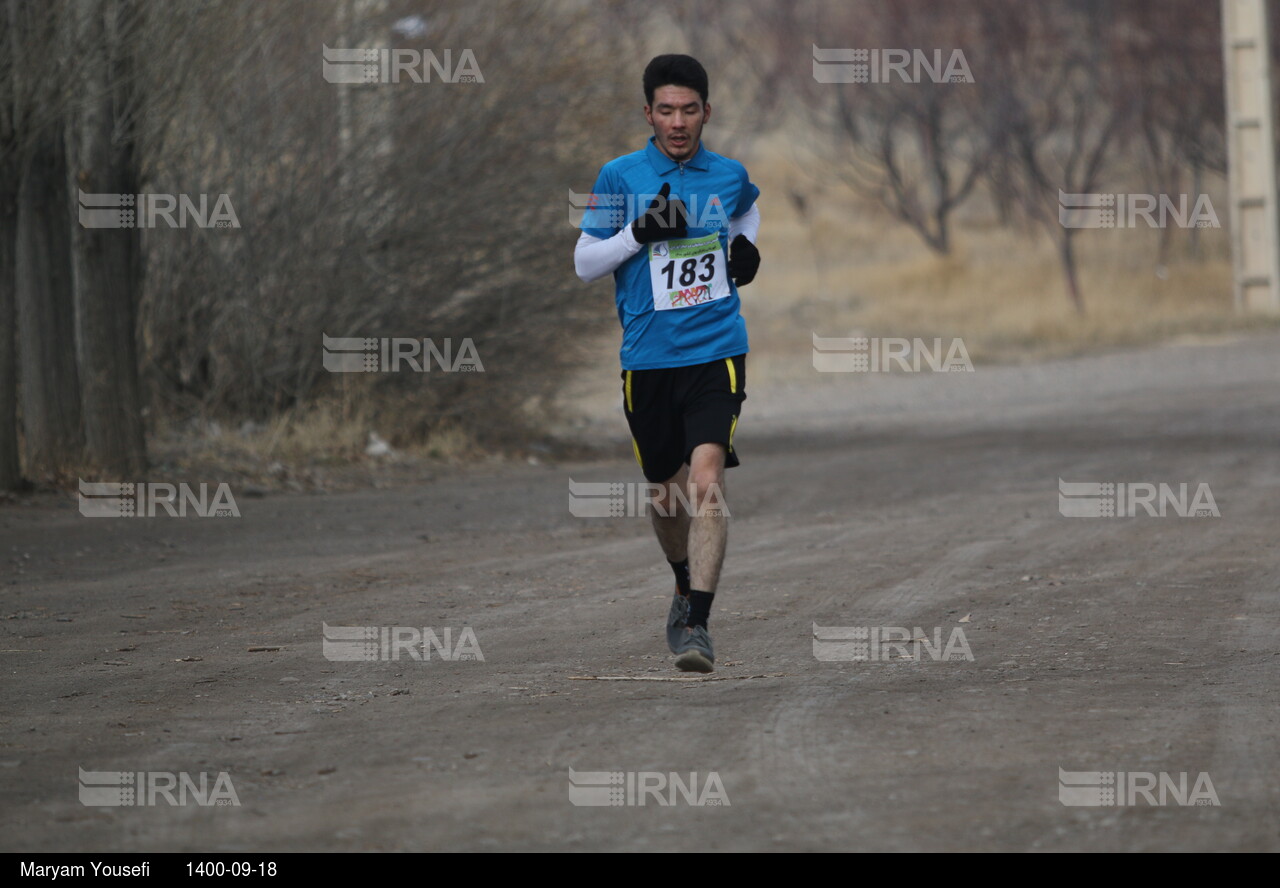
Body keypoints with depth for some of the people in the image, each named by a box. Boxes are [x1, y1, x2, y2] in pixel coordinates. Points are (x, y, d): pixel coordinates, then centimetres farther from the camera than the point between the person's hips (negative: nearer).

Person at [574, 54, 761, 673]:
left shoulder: (729, 175, 6)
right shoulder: (619, 176, 0)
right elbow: (584, 263, 2)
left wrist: (745, 245, 10)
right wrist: (640, 232, -13)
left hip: (716, 352, -1)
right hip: (648, 359, 1)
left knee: (705, 479, -18)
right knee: (667, 491, 12)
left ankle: (696, 624, -20)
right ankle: (685, 585, 41)